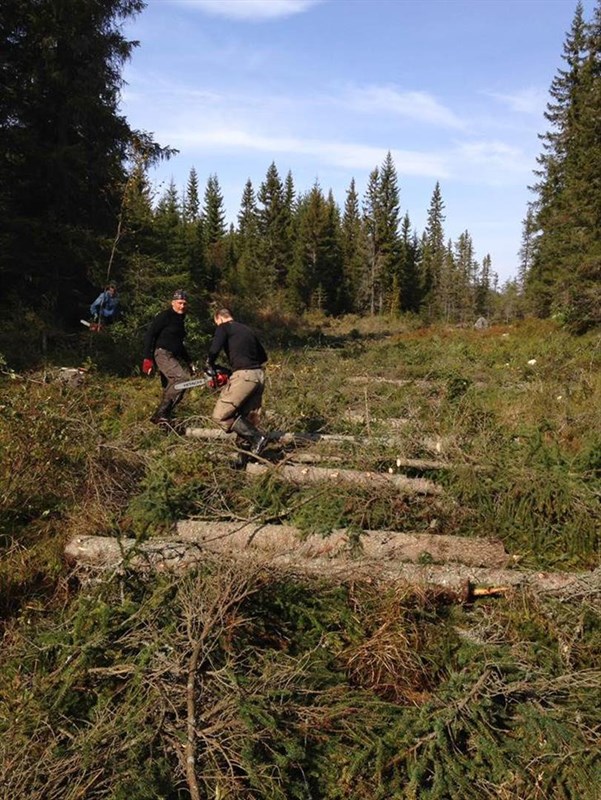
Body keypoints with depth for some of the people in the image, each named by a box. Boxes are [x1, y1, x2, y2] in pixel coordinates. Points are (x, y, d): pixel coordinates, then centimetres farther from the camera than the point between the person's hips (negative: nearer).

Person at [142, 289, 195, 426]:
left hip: (173, 357, 9)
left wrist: (189, 361, 27)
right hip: (162, 354, -9)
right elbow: (149, 335, -11)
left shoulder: (180, 320, 21)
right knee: (182, 377, -26)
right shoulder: (165, 316, -6)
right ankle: (162, 413, -26)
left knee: (170, 390, 7)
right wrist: (147, 358, -18)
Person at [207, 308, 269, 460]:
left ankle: (257, 437, -7)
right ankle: (246, 456, 12)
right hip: (259, 375, 8)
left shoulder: (224, 327, 4)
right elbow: (263, 356, 28)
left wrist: (209, 366, 7)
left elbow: (214, 349, -11)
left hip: (244, 376, -8)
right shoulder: (248, 330, 24)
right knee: (247, 419, 13)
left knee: (221, 415, -4)